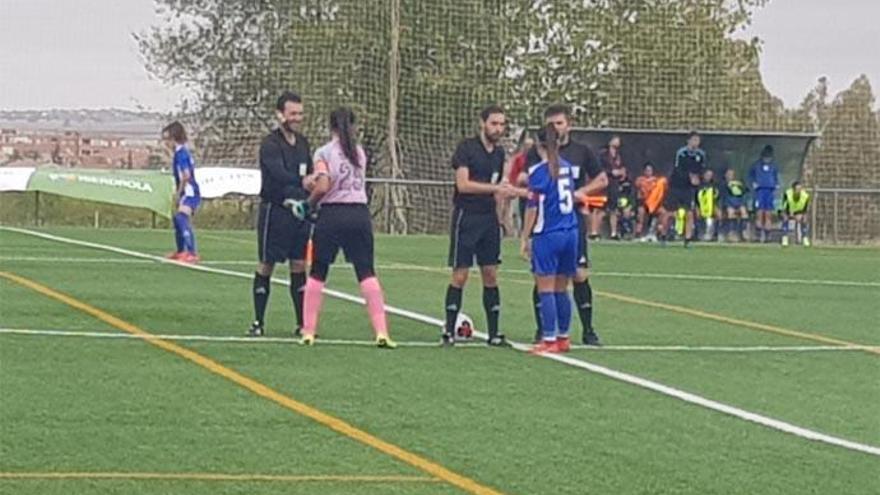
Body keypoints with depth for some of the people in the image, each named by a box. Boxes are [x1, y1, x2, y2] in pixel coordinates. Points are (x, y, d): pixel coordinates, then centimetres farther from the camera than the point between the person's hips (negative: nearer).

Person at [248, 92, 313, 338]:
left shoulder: (303, 143, 11)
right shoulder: (270, 144, -13)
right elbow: (279, 173, -29)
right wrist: (303, 182, -43)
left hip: (300, 212, 6)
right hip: (275, 211, -6)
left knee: (299, 266, 6)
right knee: (266, 266, 0)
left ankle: (302, 324, 9)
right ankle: (259, 322, 7)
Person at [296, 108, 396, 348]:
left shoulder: (324, 153, -4)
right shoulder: (360, 152, 11)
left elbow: (323, 186, -15)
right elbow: (358, 182, 12)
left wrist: (308, 205, 0)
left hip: (332, 214, -3)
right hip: (359, 213, 3)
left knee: (317, 274, 9)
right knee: (367, 272, 2)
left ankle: (308, 331, 9)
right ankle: (381, 332, -8)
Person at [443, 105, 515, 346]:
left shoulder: (499, 153, 12)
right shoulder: (467, 148, -8)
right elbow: (463, 184, -18)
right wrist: (495, 187, -22)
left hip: (489, 217, 6)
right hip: (467, 216, -6)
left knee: (491, 276, 6)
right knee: (460, 275, -5)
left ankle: (494, 333, 9)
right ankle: (449, 331, 2)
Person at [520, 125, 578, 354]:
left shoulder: (538, 171, -9)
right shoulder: (567, 167, 8)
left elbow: (533, 208, -10)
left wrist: (525, 238, -3)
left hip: (547, 235, -6)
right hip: (570, 232, 6)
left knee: (546, 290, -2)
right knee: (561, 289, 13)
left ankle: (549, 340, -4)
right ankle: (563, 338, 17)